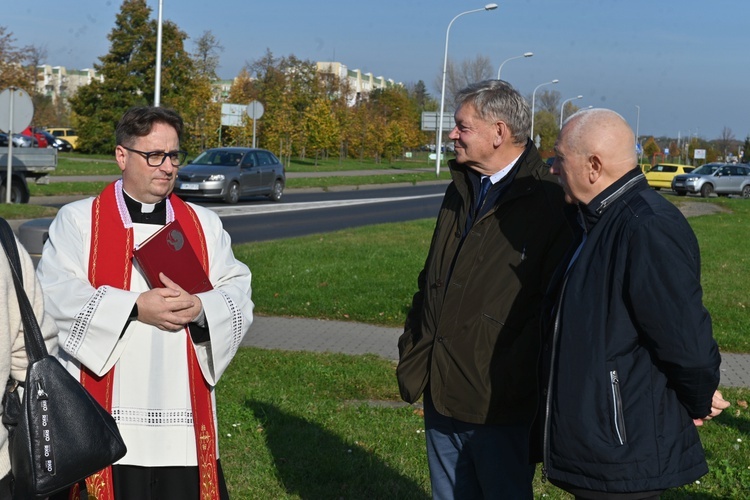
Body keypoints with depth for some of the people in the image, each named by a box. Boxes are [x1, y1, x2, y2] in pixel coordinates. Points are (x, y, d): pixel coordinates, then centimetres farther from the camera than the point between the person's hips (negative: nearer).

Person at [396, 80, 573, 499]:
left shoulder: (549, 204, -14)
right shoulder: (461, 191, 11)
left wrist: (514, 383, -20)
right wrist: (413, 357, 11)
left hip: (501, 411, -8)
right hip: (441, 397, 8)